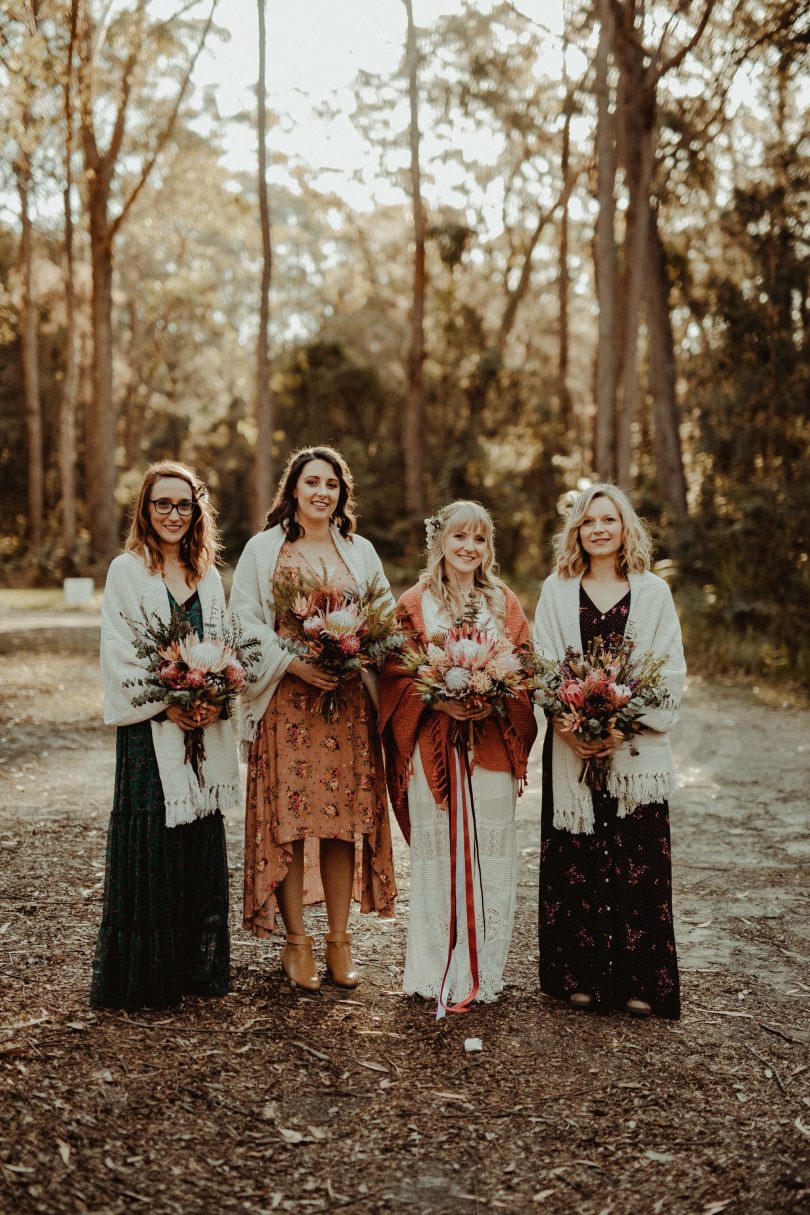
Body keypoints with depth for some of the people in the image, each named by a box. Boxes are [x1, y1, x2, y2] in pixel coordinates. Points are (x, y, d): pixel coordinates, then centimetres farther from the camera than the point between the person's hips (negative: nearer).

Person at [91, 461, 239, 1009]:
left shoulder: (207, 574, 13)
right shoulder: (127, 570, -2)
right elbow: (118, 654, -8)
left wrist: (215, 701, -6)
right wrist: (166, 705, -16)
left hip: (205, 728, 5)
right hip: (150, 729, -5)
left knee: (203, 845, 9)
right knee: (152, 847, -3)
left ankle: (200, 964, 21)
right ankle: (145, 974, 9)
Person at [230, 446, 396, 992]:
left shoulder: (361, 552, 14)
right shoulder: (263, 549, 6)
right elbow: (243, 619, -1)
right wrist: (290, 662, -14)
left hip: (349, 701, 2)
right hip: (286, 701, -2)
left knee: (346, 817, 2)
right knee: (288, 818, -3)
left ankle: (339, 939, 12)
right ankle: (297, 941, 8)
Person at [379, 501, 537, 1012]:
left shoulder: (505, 604, 10)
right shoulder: (415, 605, 4)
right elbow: (396, 675, -1)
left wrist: (495, 702, -12)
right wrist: (440, 700, -16)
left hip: (492, 744, 2)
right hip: (434, 747, -2)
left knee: (491, 853, 3)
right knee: (437, 853, 1)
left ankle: (486, 970, 15)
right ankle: (438, 972, 11)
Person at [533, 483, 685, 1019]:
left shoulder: (653, 592, 5)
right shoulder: (557, 591, 7)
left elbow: (672, 672, 1)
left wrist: (624, 725, -12)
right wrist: (569, 728, -13)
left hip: (637, 748, 0)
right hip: (572, 747, 1)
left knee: (638, 863, 0)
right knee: (576, 863, 2)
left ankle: (639, 980, 9)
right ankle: (581, 975, 13)